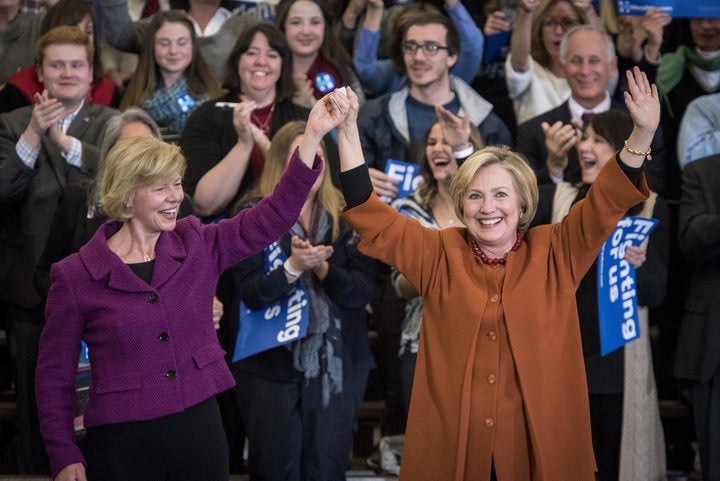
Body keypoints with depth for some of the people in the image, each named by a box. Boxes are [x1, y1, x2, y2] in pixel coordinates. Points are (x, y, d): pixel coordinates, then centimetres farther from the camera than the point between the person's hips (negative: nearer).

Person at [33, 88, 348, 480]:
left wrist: (314, 135, -13)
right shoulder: (75, 276, -5)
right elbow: (54, 375, -1)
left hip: (200, 429, 3)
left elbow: (275, 214, -4)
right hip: (122, 444, -3)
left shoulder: (198, 247, 4)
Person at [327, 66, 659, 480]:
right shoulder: (440, 255, 6)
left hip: (541, 445, 0)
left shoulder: (553, 253, 4)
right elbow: (370, 215, 1)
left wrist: (641, 137, -19)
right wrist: (348, 133, -8)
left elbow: (607, 203, -4)